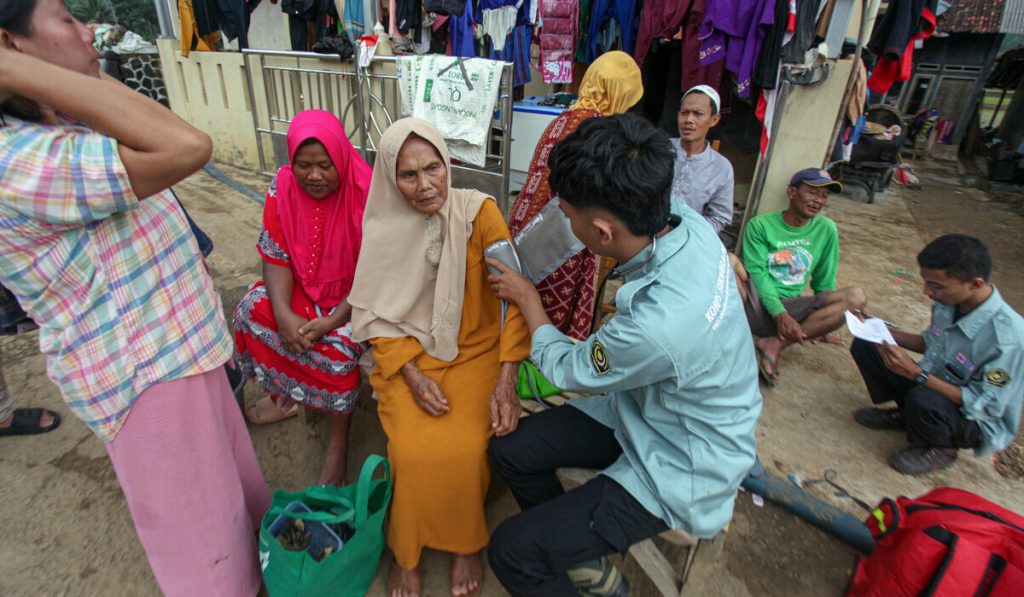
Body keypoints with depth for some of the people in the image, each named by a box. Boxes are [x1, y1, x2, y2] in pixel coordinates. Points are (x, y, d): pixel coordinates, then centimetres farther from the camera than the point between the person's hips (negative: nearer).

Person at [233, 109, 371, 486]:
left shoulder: (365, 196, -22)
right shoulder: (283, 187, -8)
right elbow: (275, 255, -7)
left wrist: (332, 321, -28)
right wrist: (283, 314, -22)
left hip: (355, 296, -5)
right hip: (304, 287, 6)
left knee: (338, 346, -28)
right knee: (252, 310, -13)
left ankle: (339, 441, -5)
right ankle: (286, 394, 12)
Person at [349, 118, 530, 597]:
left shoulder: (479, 212, -10)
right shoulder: (384, 228, -4)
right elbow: (377, 316, 1)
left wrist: (506, 381, -19)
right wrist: (412, 375, -13)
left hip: (475, 352, -1)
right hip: (409, 355, 1)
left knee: (464, 448, -23)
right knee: (414, 450, -21)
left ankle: (465, 543, 10)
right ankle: (406, 551, 10)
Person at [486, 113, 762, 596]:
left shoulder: (657, 325, -40)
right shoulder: (691, 226, -18)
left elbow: (564, 369, -16)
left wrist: (527, 297, -2)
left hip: (678, 471, -7)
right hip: (647, 410, 8)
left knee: (511, 550, -9)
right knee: (509, 450, 5)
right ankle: (571, 548, 28)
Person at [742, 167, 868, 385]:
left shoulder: (826, 229, 9)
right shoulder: (760, 225, -2)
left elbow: (824, 281, 15)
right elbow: (756, 274, -10)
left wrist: (825, 321, 16)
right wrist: (780, 314, -22)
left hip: (791, 308, 4)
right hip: (758, 306, -4)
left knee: (857, 297, -18)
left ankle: (775, 343, -22)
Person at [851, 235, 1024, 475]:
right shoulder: (948, 302, -10)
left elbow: (985, 406, -27)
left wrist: (916, 373, -35)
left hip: (977, 422, -6)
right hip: (932, 386, 6)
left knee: (923, 400, -40)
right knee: (865, 346, -5)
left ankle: (943, 448, -3)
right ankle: (906, 415, 10)